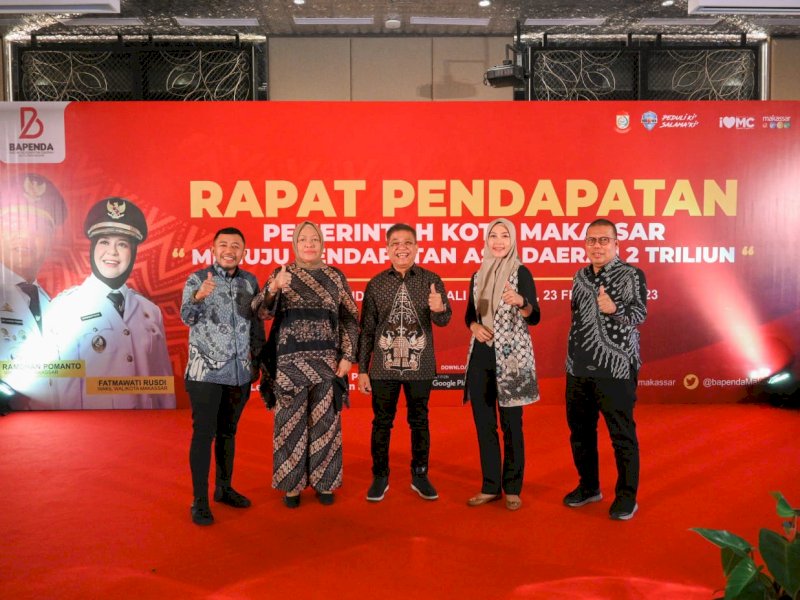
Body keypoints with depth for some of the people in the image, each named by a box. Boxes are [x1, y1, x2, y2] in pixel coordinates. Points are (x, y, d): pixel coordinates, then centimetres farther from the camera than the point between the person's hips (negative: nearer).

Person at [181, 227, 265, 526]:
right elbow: (187, 317, -22)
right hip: (205, 372, -4)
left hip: (240, 373, 4)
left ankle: (224, 488, 28)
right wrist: (199, 296, -42)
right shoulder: (197, 280, -6)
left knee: (228, 432, 14)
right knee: (204, 434, -1)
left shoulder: (250, 281, 6)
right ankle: (199, 500, 8)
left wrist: (257, 358, 10)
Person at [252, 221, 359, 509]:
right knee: (291, 423, 6)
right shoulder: (281, 274, 2)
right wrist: (274, 288, -29)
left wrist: (347, 357, -1)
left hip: (326, 361, 1)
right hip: (290, 360, -1)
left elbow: (350, 319, 7)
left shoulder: (335, 277, 5)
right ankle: (292, 484, 19)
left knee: (324, 422, 7)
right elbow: (261, 312, -10)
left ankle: (324, 482, 21)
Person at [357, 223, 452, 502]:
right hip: (384, 367, 1)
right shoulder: (376, 284, 0)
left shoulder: (431, 280, -2)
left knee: (419, 421, 12)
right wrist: (362, 369, 2)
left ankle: (420, 475, 28)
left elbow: (444, 320, -10)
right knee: (381, 422, 10)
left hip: (419, 366, 0)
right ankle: (380, 477, 26)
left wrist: (439, 309, -34)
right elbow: (367, 330, 3)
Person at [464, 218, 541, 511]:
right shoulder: (478, 276, 11)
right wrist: (474, 326, -4)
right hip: (481, 356, 5)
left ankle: (512, 488, 15)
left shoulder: (521, 273, -5)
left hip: (511, 357, -5)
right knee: (483, 423, 9)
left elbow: (535, 318, -14)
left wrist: (520, 302, -34)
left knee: (511, 424, 2)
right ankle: (490, 486, 22)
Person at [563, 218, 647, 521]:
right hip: (578, 368, 6)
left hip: (616, 368, -6)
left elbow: (639, 314, -19)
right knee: (580, 430, 14)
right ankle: (589, 486, 31)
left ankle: (626, 495, 17)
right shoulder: (580, 277, 11)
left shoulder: (631, 275, -7)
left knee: (622, 434, 2)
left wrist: (613, 309, -39)